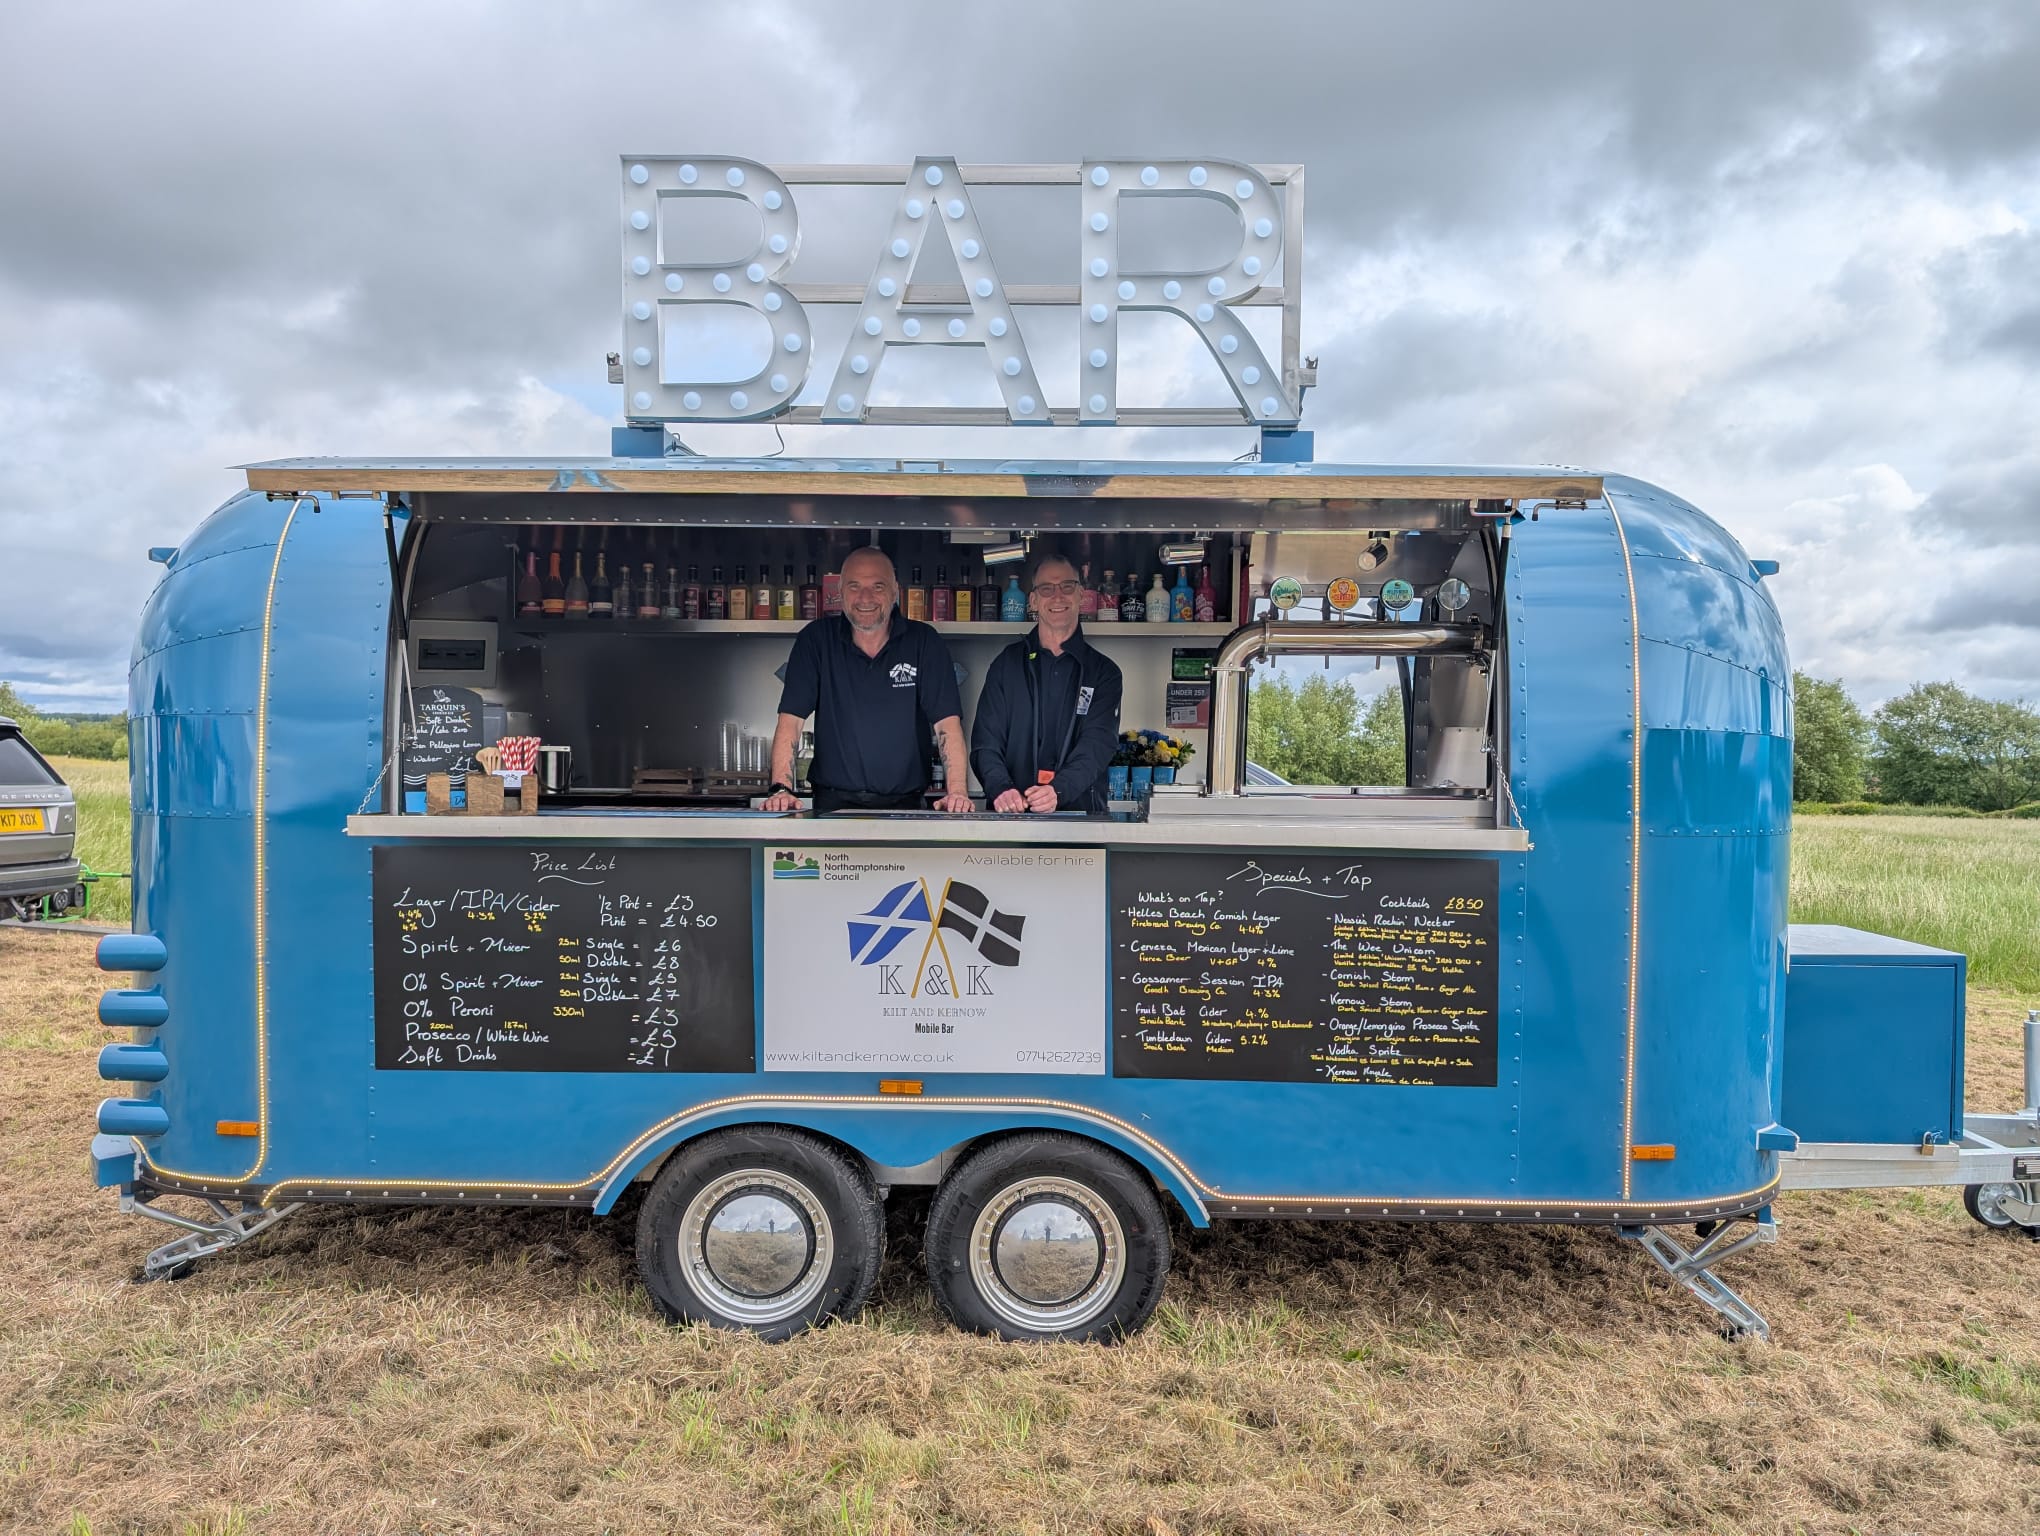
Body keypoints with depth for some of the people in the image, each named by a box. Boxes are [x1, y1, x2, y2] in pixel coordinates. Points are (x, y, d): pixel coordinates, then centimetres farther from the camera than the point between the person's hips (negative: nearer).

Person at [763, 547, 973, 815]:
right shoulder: (816, 640, 4)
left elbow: (948, 723, -4)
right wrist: (781, 788, -15)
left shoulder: (924, 642, 2)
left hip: (904, 806, 1)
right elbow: (791, 719, -1)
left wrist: (957, 792, -19)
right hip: (833, 804, -1)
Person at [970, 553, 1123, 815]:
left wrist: (1058, 791, -23)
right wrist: (1001, 788, -16)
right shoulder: (1007, 664, 12)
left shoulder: (1104, 673, 9)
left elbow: (1097, 744, -4)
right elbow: (986, 741, 5)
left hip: (1081, 812, -2)